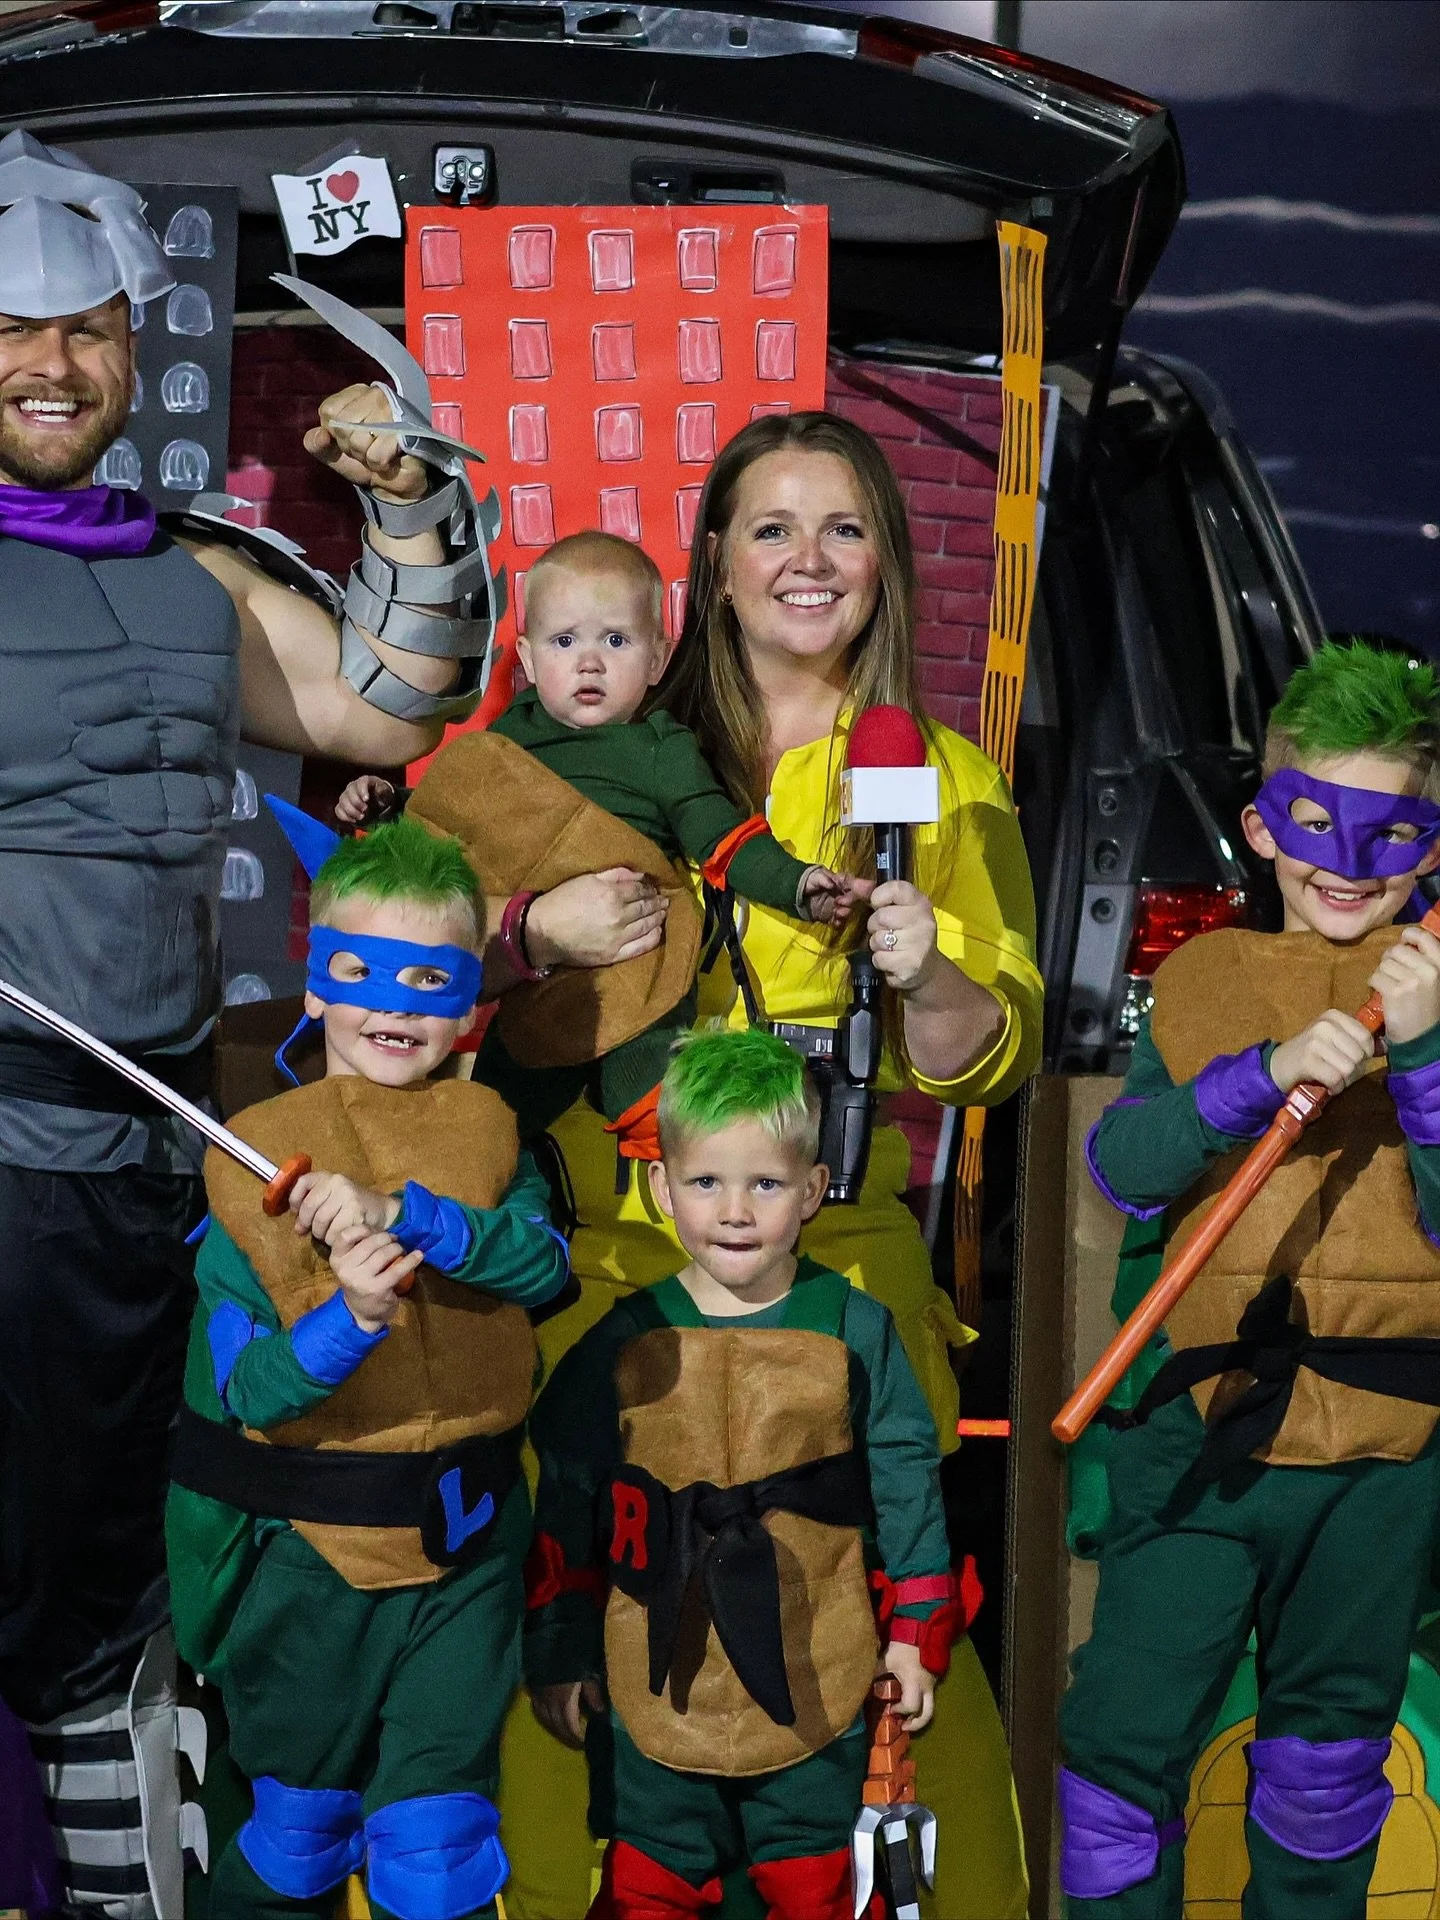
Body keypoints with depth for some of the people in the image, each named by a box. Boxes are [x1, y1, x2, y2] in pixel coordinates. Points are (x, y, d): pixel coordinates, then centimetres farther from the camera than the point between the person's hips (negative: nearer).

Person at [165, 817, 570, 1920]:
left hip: (464, 1546, 1)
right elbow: (242, 1389, -10)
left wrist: (401, 1212, -28)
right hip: (306, 1550, 0)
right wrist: (348, 1320, -28)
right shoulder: (252, 1154, -4)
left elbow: (546, 1262, -16)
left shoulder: (484, 1129, 2)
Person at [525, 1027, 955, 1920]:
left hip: (816, 1691, 0)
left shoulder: (856, 1329, -4)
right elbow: (564, 1503, 4)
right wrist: (558, 1654, 5)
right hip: (656, 1690, 1)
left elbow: (909, 1481, 3)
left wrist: (918, 1636, 4)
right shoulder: (624, 1344, -3)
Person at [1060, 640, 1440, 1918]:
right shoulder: (1203, 982, 4)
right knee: (1124, 1738, -1)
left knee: (1330, 1741, 16)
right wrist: (1269, 1071, -23)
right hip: (1198, 1430, 0)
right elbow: (1120, 1166, -10)